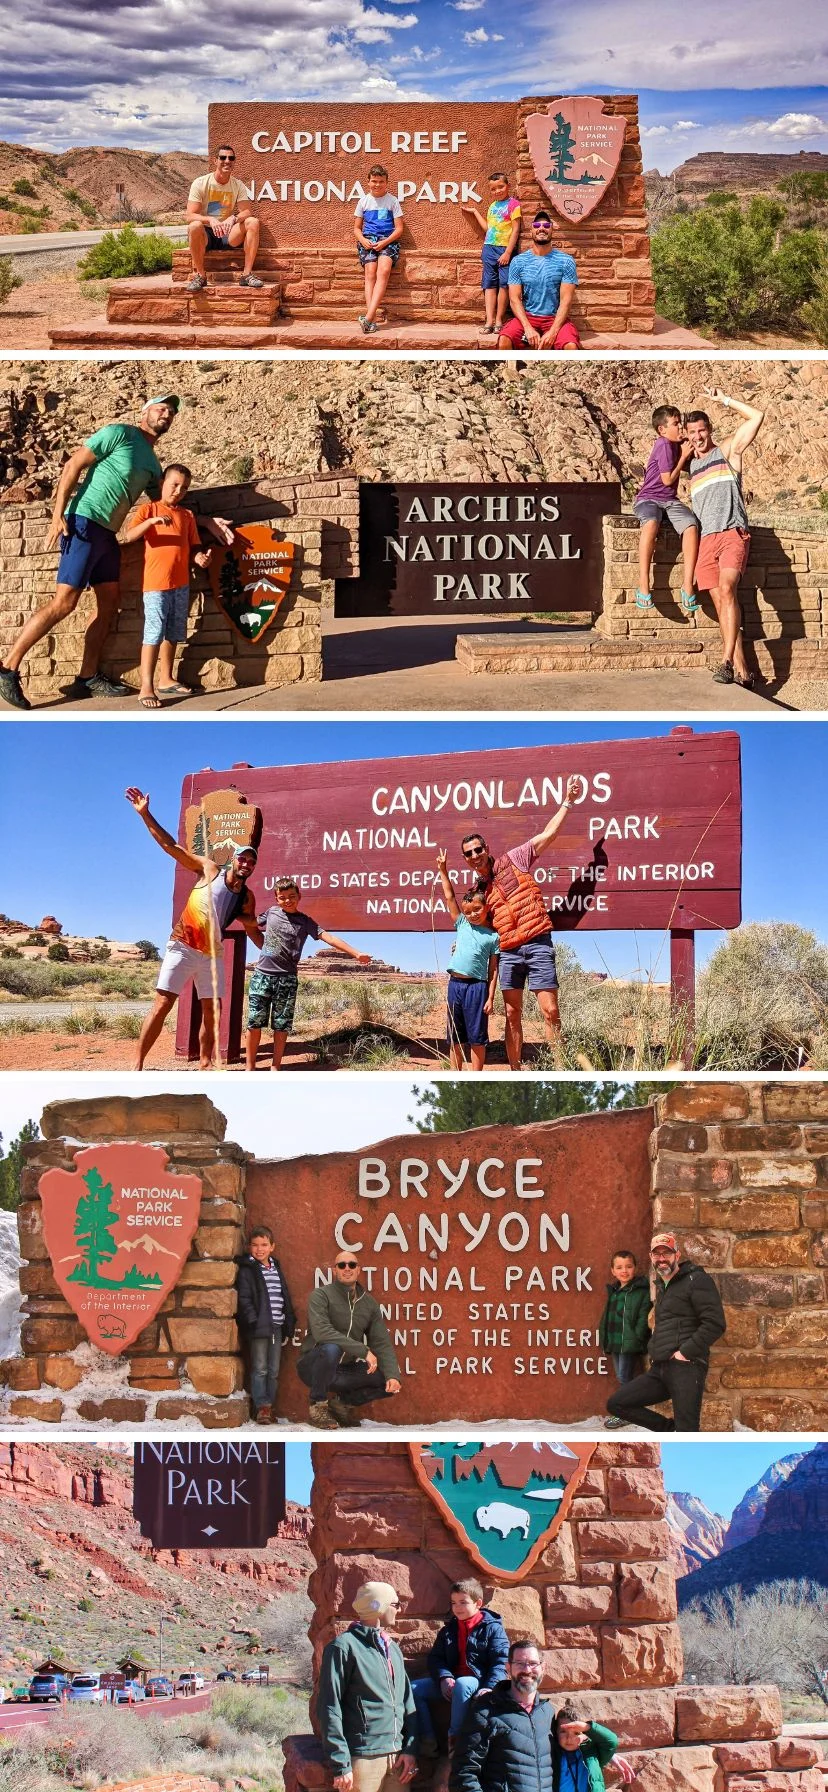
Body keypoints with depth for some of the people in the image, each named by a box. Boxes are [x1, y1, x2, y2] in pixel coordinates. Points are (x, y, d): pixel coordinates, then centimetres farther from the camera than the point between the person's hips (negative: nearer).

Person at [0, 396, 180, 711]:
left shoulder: (153, 464, 19)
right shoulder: (118, 433, -5)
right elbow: (73, 466, -9)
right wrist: (58, 515, -17)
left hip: (107, 533, 9)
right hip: (84, 522, -9)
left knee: (109, 605, 7)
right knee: (64, 602, -13)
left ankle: (88, 679, 12)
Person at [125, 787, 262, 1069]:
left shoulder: (247, 898, 5)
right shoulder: (210, 870, -4)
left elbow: (254, 930, 18)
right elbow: (171, 846, -7)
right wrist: (145, 814, -13)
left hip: (211, 954, 5)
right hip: (182, 948, -5)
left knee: (212, 1012, 3)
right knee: (162, 1005, -11)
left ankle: (204, 1065, 14)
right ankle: (137, 1065, -11)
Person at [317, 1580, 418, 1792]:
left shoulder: (393, 1648, 17)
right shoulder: (344, 1647, -6)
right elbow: (329, 1709, -9)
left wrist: (410, 1748, 6)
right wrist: (340, 1764, -14)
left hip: (397, 1756, 7)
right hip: (363, 1758, -7)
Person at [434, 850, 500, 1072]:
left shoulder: (492, 937, 3)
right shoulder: (462, 925, 11)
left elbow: (493, 970, 1)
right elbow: (450, 897, 9)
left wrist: (490, 998, -5)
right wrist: (443, 871, 4)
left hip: (477, 987, -3)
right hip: (455, 984, 4)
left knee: (477, 1037, 1)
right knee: (455, 1037, 9)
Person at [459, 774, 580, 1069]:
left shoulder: (513, 860, 3)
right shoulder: (479, 890, 15)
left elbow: (547, 834, 0)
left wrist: (567, 802, -4)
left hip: (537, 944, -4)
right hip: (508, 952, 4)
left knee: (550, 1012, -9)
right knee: (512, 1016, 5)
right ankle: (515, 1073, 10)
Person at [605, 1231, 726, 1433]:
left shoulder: (696, 1280, -4)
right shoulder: (661, 1286, 23)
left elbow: (715, 1323, -14)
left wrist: (685, 1352, -16)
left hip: (686, 1368, -9)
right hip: (659, 1369, 9)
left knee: (687, 1434, -11)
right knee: (616, 1404, 3)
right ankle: (671, 1429, 11)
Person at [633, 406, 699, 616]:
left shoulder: (676, 444, 14)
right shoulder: (664, 445, -9)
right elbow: (668, 479, -11)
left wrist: (689, 446, 7)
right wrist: (684, 455, -3)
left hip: (670, 501, 7)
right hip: (648, 498, -7)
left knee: (691, 526, -25)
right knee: (651, 522, -41)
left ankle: (687, 586, -25)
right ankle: (643, 584, -42)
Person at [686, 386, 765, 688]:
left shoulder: (727, 451, 8)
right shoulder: (690, 463, 22)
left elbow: (756, 416, 0)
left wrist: (723, 400, 2)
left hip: (733, 532, -5)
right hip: (705, 538, 5)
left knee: (727, 589, -24)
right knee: (720, 600, -1)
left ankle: (727, 662, -32)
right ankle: (741, 671, -2)